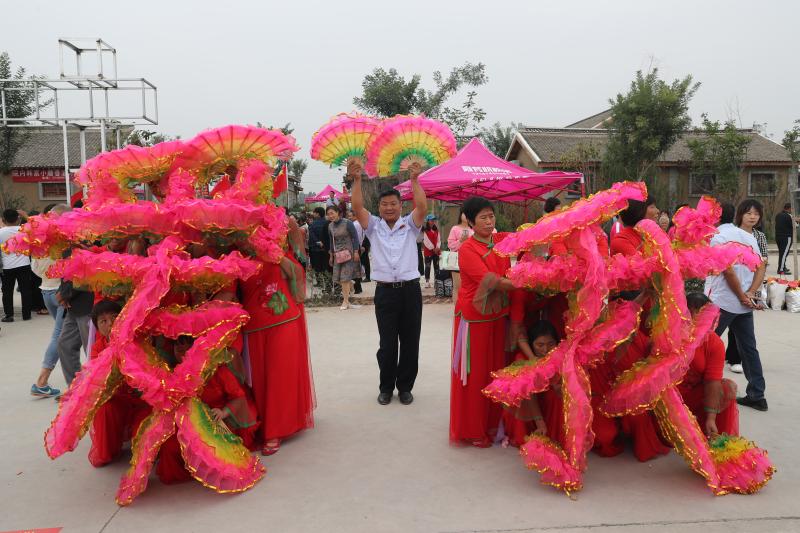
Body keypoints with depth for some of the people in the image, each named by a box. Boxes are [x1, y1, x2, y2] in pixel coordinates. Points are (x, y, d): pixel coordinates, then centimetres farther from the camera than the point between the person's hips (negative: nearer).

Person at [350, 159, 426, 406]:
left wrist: (414, 179, -23)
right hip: (385, 291, 0)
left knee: (410, 342, 8)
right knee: (387, 344, 6)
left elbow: (422, 207, -11)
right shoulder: (374, 226, 7)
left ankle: (405, 387, 22)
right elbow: (357, 207, -8)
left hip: (410, 290, 1)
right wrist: (357, 180, -20)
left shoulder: (410, 225, 7)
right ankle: (386, 387, 22)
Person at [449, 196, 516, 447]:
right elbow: (491, 281, -23)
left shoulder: (502, 240, 5)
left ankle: (493, 423, 28)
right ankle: (473, 431, 19)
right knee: (475, 374, 5)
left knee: (497, 370, 12)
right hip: (474, 317, -5)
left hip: (499, 315, 5)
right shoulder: (467, 250, -14)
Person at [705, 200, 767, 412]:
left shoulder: (717, 236, -11)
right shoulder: (749, 237, 12)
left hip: (722, 301, -7)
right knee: (749, 348, 12)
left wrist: (743, 297, -9)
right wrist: (750, 294, -3)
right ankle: (757, 395, 16)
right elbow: (761, 268, 7)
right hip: (744, 304, 7)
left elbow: (728, 270, -17)